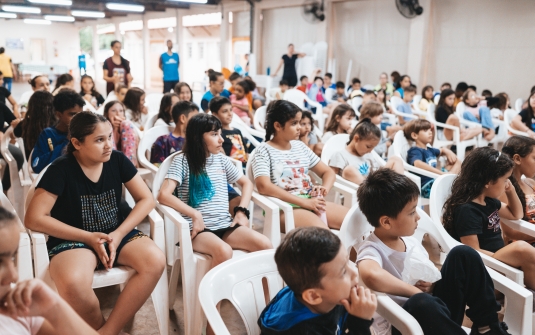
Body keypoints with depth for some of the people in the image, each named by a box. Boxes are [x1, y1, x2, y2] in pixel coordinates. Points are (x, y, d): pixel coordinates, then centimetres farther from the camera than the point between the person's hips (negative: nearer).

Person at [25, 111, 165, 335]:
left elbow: (146, 199, 1)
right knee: (72, 283, -37)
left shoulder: (117, 160, -2)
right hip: (74, 240, -3)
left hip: (118, 234, 3)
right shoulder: (61, 170, -11)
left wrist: (118, 234, -13)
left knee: (155, 261, -27)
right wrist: (88, 237, -17)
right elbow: (34, 219, -14)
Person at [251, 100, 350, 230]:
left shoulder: (300, 146, 16)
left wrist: (325, 188, -5)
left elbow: (327, 172, 20)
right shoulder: (264, 151, -3)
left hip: (312, 202, 7)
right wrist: (304, 202, -21)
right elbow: (263, 186, -19)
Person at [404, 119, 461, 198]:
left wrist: (448, 152, 14)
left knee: (457, 161, 15)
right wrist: (441, 173, -38)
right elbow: (418, 164, -35)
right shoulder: (415, 151, -11)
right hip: (426, 187, -10)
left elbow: (442, 150, 40)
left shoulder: (429, 149, 18)